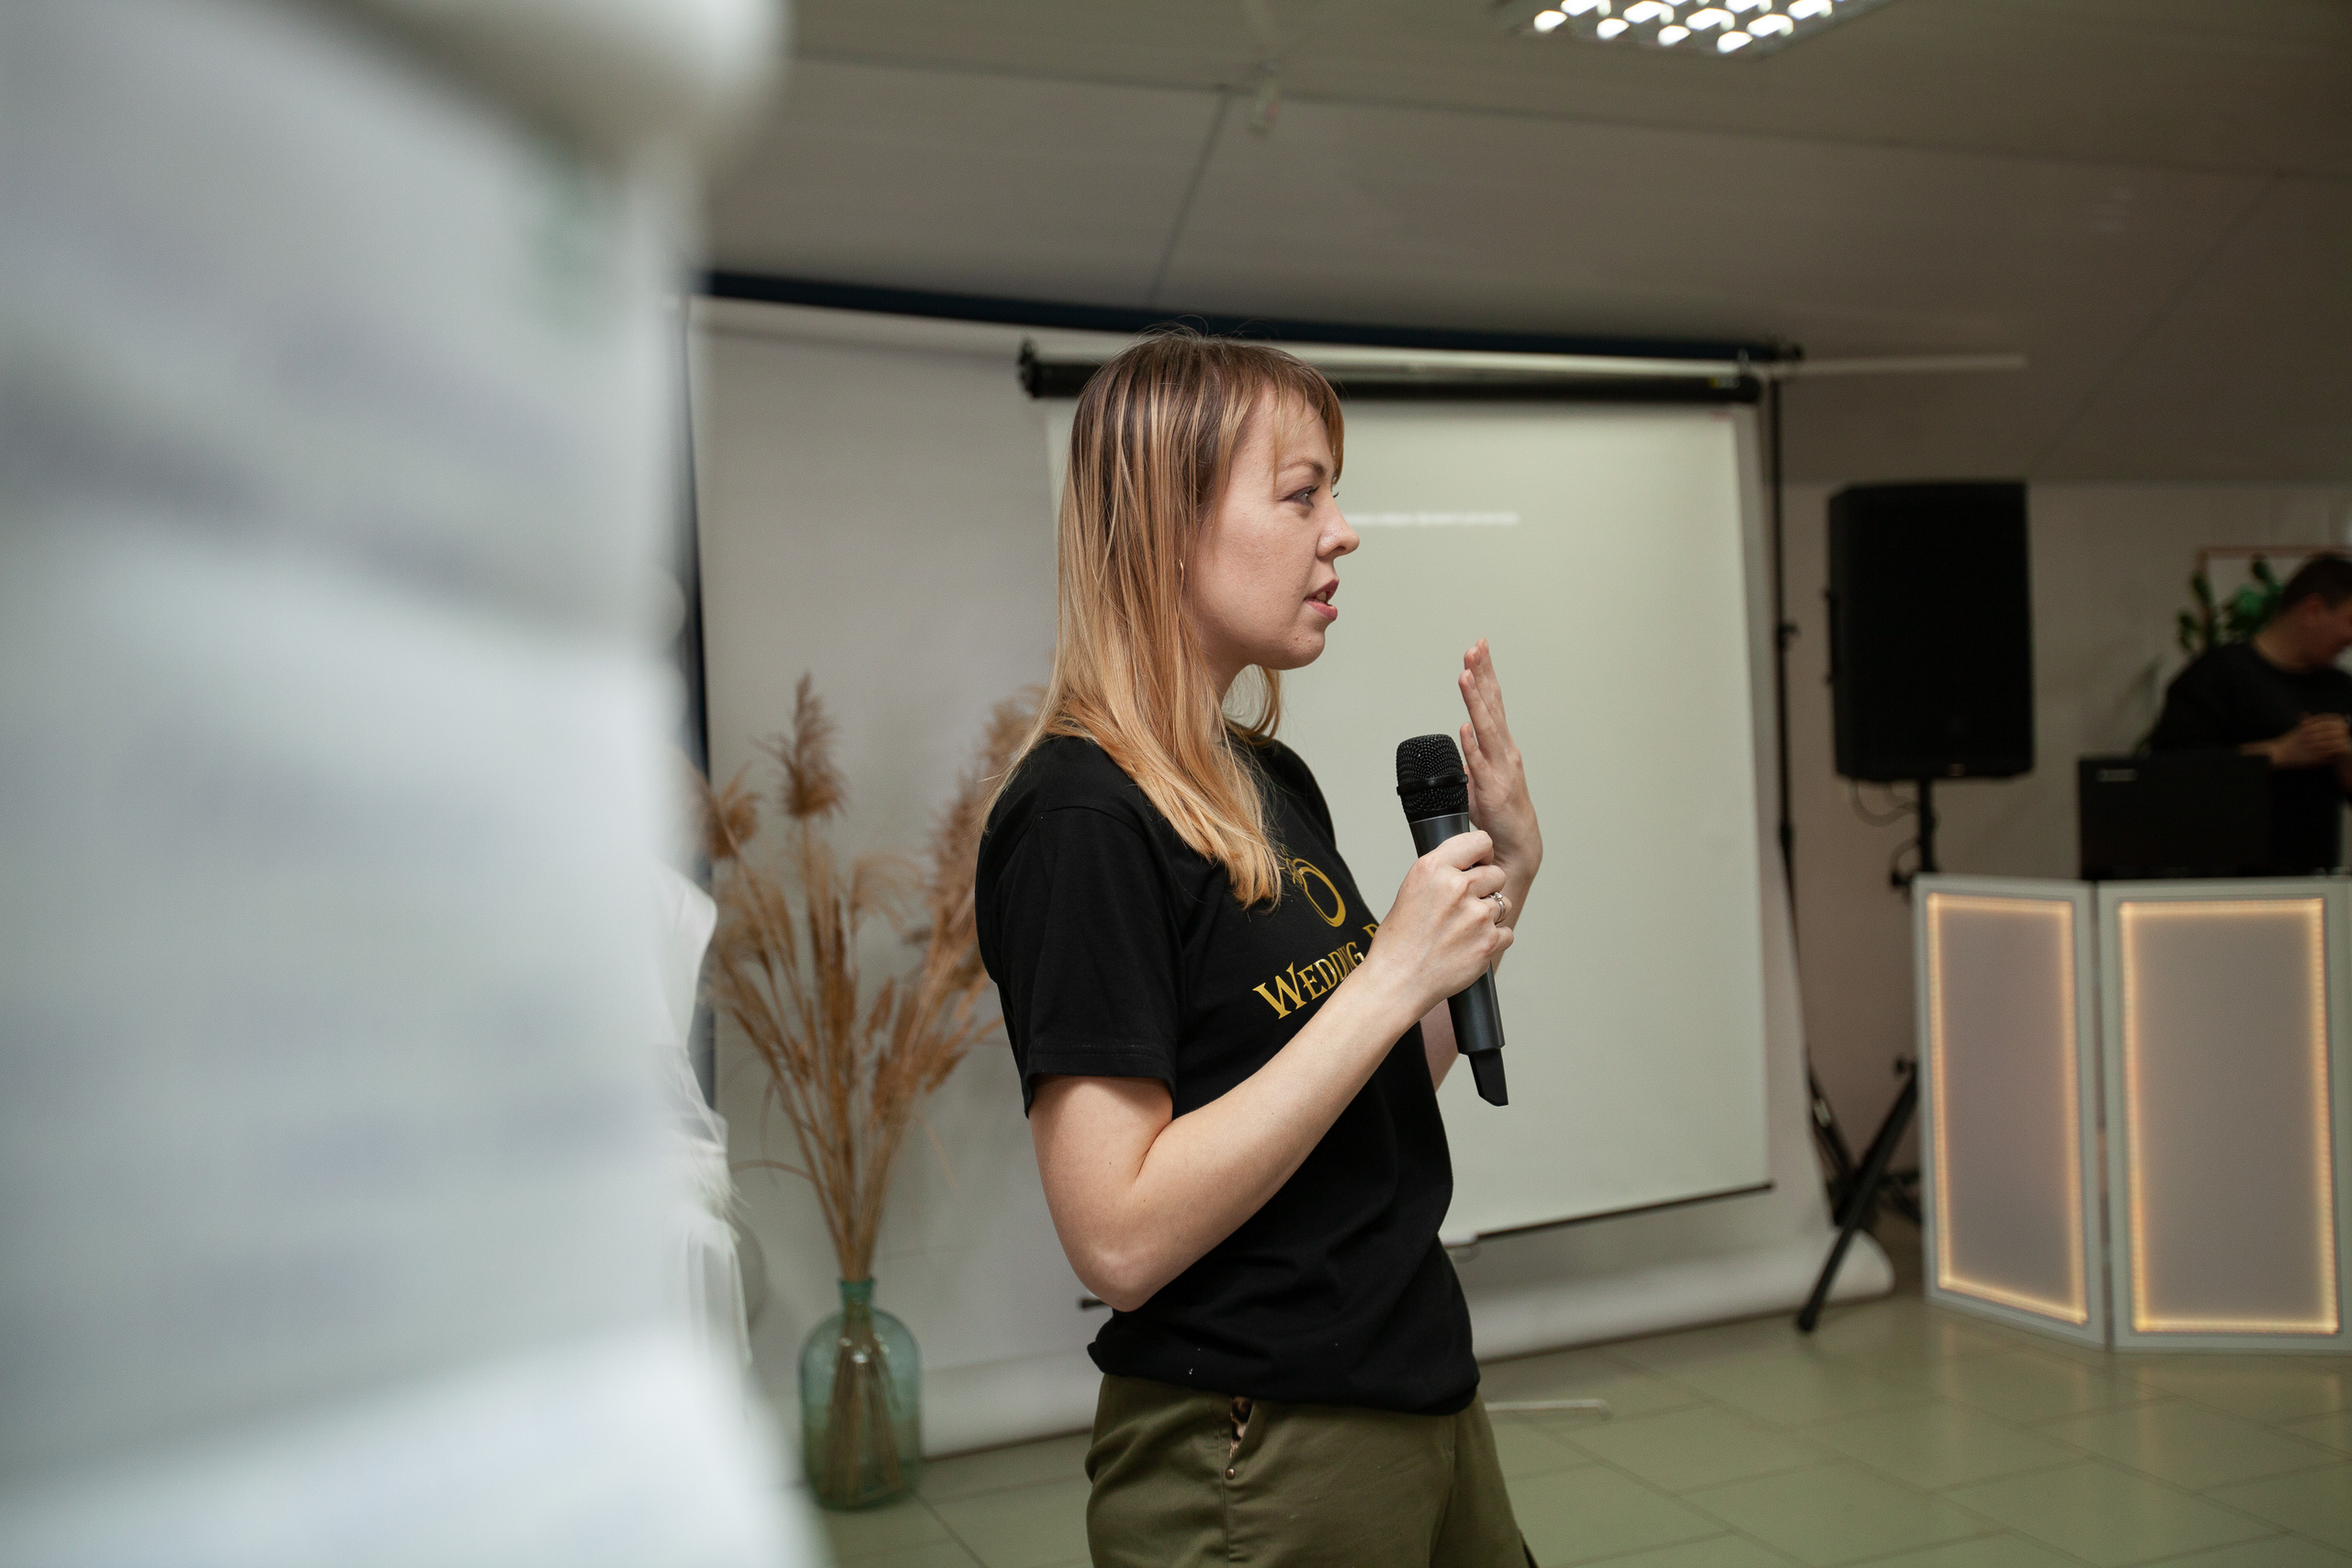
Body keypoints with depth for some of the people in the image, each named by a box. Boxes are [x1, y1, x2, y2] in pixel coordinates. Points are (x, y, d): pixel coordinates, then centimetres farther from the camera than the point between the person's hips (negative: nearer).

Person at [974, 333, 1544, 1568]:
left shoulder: (1272, 780, 7)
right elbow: (1121, 1239, -26)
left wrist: (1506, 871, 0)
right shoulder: (1078, 815, -20)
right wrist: (1395, 975, -24)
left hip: (1422, 1390, 8)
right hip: (1252, 1453, -8)